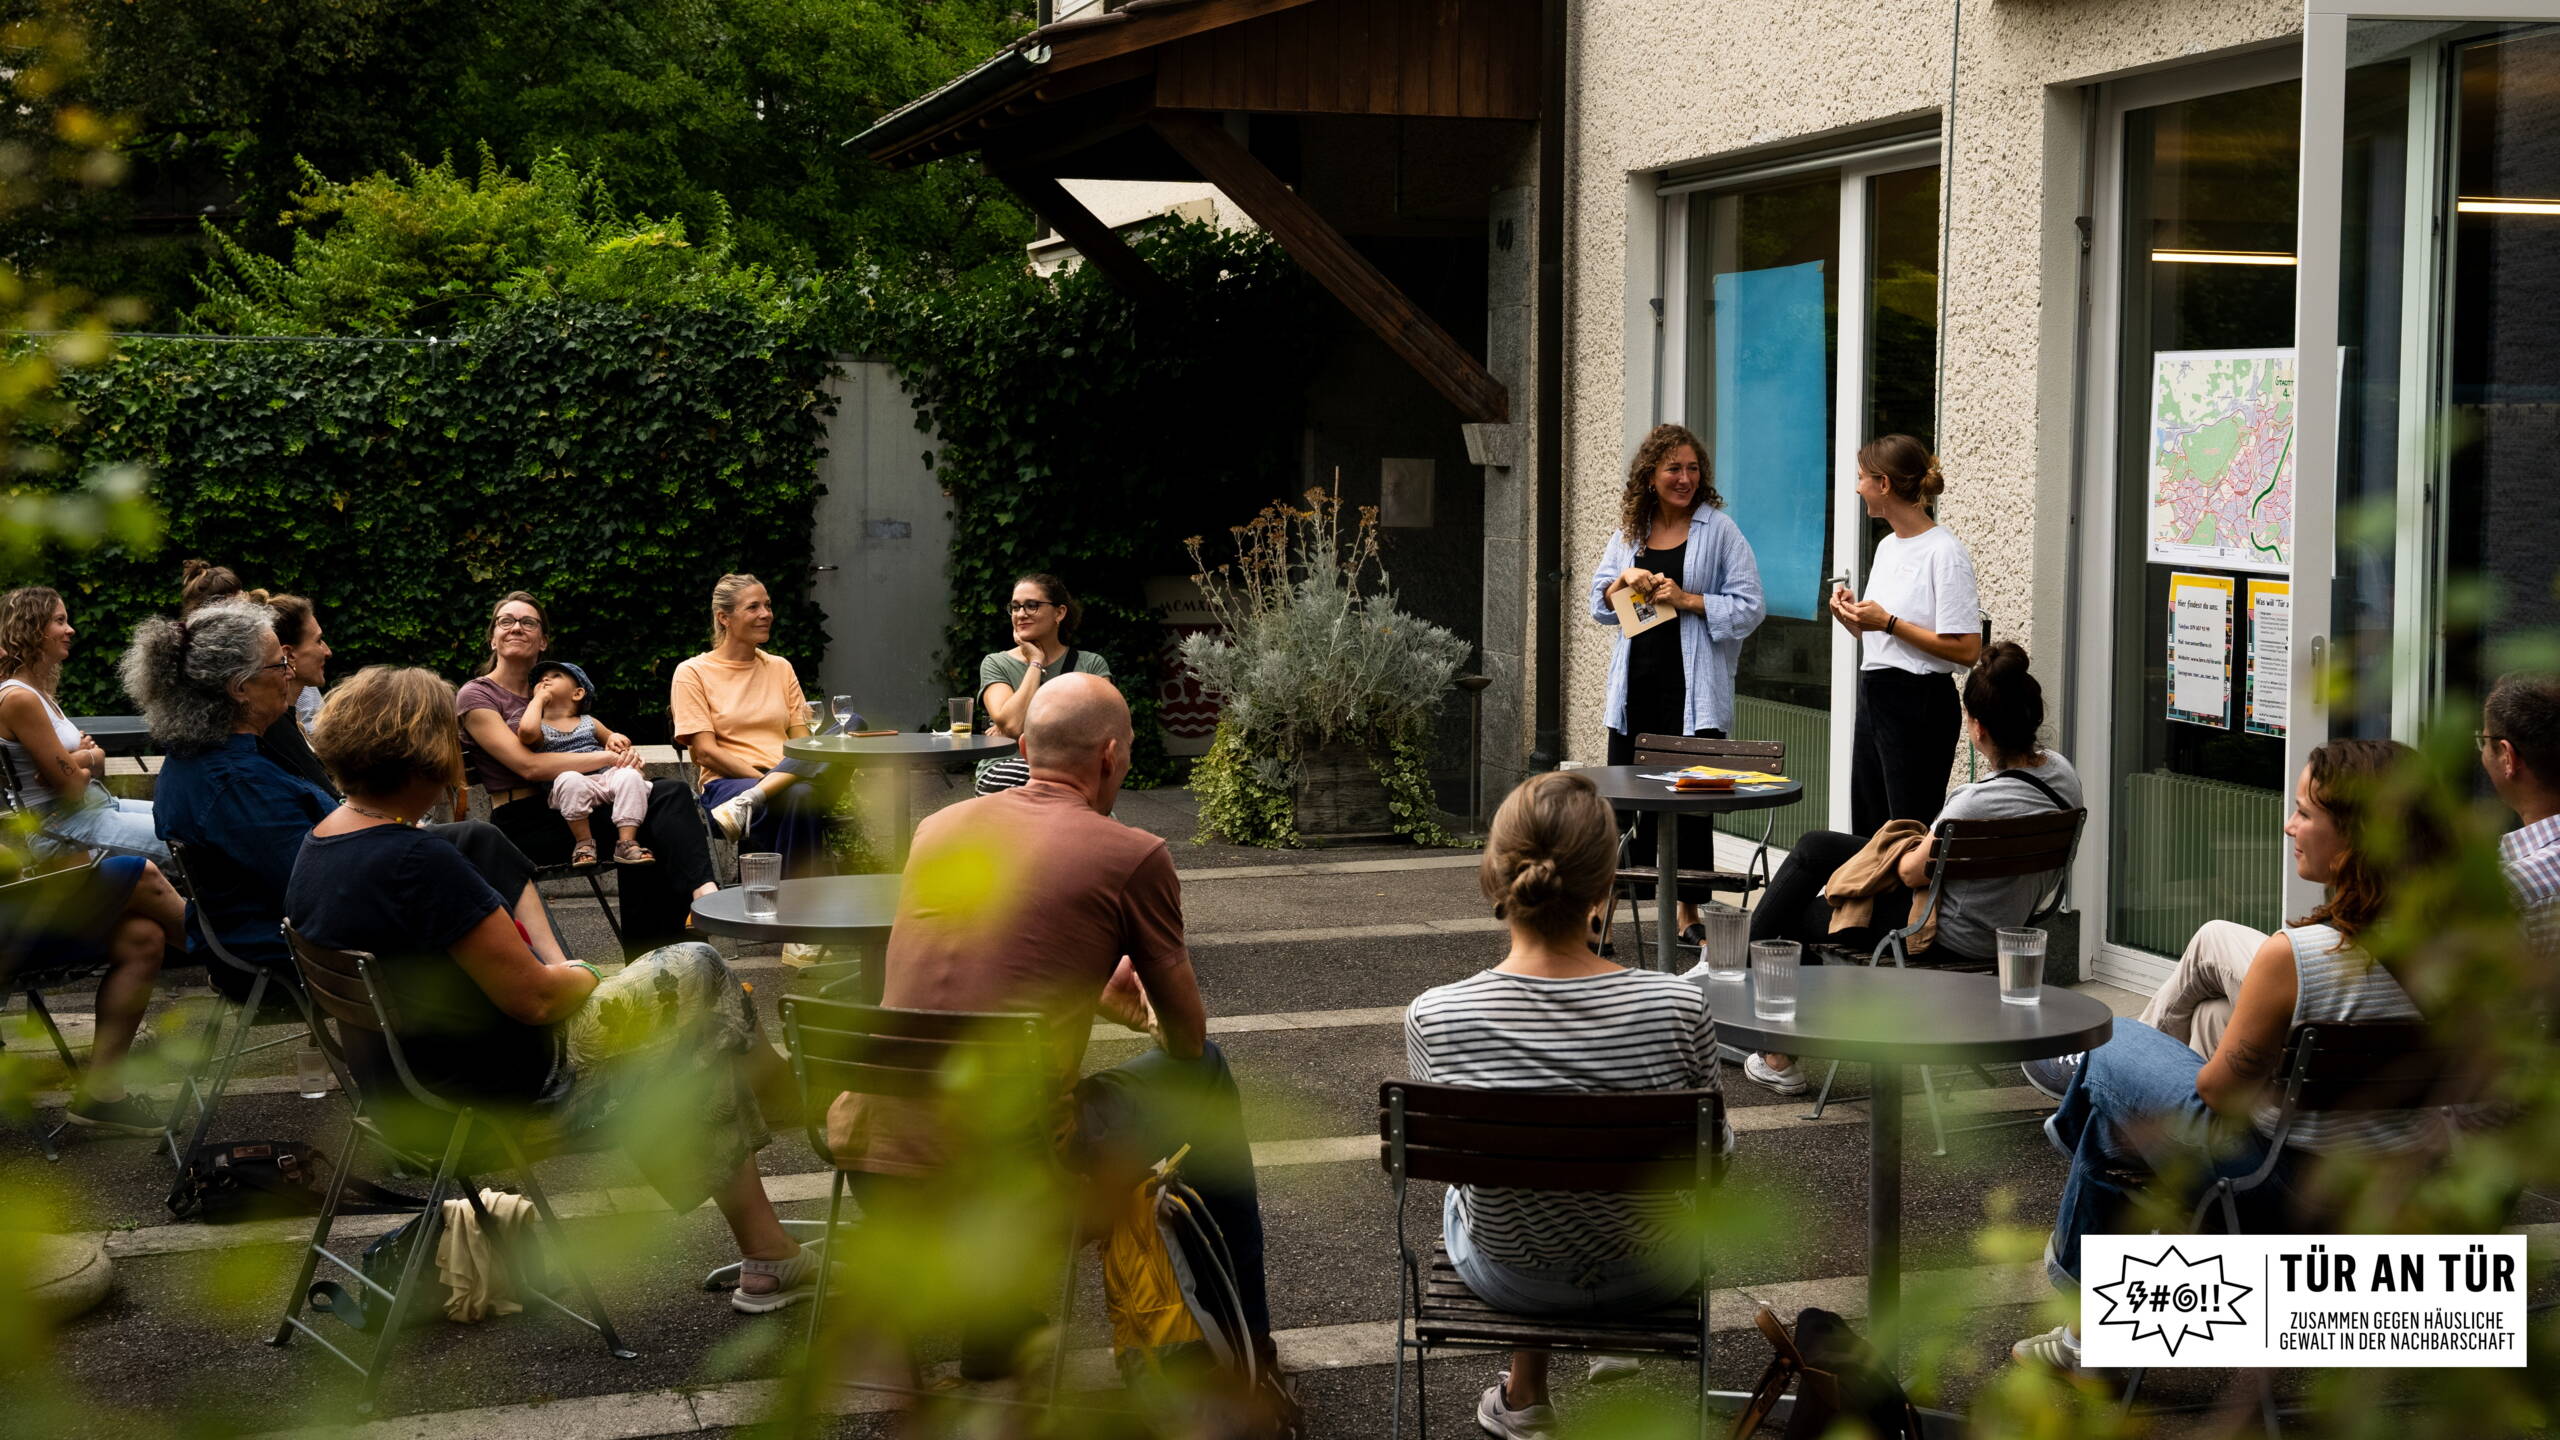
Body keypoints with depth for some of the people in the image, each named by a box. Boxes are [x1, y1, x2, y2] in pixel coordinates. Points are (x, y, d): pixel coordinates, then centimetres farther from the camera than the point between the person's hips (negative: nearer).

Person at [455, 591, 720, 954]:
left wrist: (618, 744, -3)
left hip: (567, 809, 6)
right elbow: (527, 765, -14)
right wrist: (606, 758, -17)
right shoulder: (476, 696, 0)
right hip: (524, 825, -6)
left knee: (671, 793, -23)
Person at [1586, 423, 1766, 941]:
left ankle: (1688, 913, 9)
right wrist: (1625, 580, -4)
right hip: (1636, 682, 4)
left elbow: (1750, 607, -6)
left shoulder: (1718, 530, -2)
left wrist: (1688, 600, -15)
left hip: (1694, 688, -4)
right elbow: (1599, 603, 16)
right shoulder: (1629, 533, 12)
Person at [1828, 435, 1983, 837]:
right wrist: (1854, 617, 3)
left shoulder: (1945, 552, -13)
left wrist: (1888, 622, -18)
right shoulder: (1887, 547, 15)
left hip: (1919, 702, -9)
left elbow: (1966, 650, -19)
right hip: (1874, 695, 9)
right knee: (1867, 831, 12)